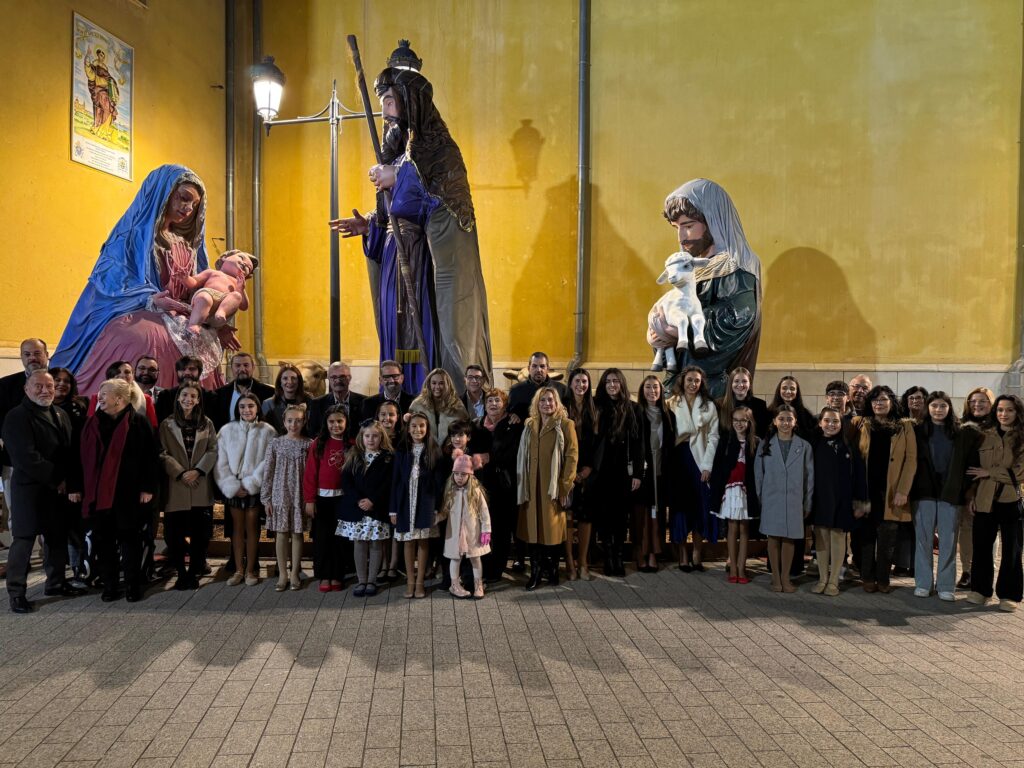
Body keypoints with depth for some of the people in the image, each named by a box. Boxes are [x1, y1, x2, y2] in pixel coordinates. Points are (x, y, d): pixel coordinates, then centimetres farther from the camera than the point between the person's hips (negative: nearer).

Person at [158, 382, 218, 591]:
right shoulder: (167, 424, 5)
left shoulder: (207, 423, 9)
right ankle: (181, 572, 15)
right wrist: (181, 473, -13)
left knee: (200, 532, 2)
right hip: (176, 485, -1)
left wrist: (197, 471, -12)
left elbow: (213, 451, 2)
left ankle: (194, 572, 15)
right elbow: (164, 454, -2)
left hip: (201, 486, 1)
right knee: (174, 532, 1)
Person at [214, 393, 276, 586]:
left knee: (251, 528, 4)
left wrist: (249, 484, -11)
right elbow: (221, 463, 0)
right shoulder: (227, 430, 0)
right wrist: (233, 486, -8)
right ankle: (238, 570, 16)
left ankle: (251, 570, 13)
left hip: (255, 489, -2)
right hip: (232, 489, 2)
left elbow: (268, 462, -8)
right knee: (237, 528, 8)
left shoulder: (267, 431, -6)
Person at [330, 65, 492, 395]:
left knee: (434, 339, -7)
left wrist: (398, 178, -14)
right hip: (399, 261, 8)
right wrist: (370, 225, 3)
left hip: (433, 265, -8)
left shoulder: (437, 147, -6)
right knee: (401, 338, 8)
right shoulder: (397, 146, 17)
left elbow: (447, 196, -19)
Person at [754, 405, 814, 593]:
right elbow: (758, 474, 5)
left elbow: (809, 477, 5)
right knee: (773, 538, 4)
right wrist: (760, 499, 2)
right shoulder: (765, 445, 2)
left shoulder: (804, 447, 2)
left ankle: (785, 577, 18)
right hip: (771, 500, 0)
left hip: (794, 501, 0)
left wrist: (807, 503, 4)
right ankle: (775, 577, 15)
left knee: (789, 539, 6)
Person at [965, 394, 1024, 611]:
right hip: (984, 499, 2)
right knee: (981, 547, 7)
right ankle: (980, 590, 19)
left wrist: (989, 473, -10)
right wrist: (972, 494, 2)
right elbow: (974, 469, 9)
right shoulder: (984, 436, 7)